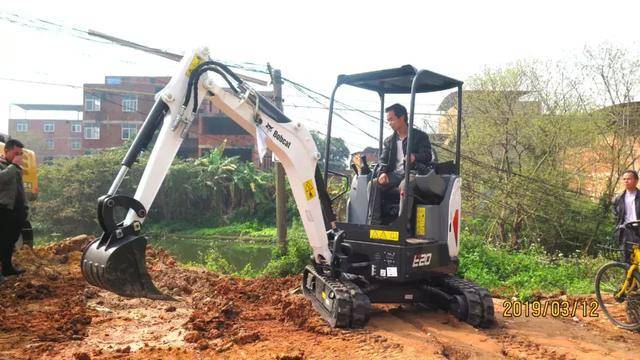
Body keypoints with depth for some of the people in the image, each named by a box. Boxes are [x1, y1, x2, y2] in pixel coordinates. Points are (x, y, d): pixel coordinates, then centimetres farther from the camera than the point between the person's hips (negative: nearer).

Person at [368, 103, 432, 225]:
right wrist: (383, 173, -11)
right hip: (394, 175, 4)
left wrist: (414, 157, -29)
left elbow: (427, 156, -5)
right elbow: (383, 160, 13)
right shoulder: (389, 141, 21)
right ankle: (374, 223, -28)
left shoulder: (420, 136, 7)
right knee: (375, 184, -26)